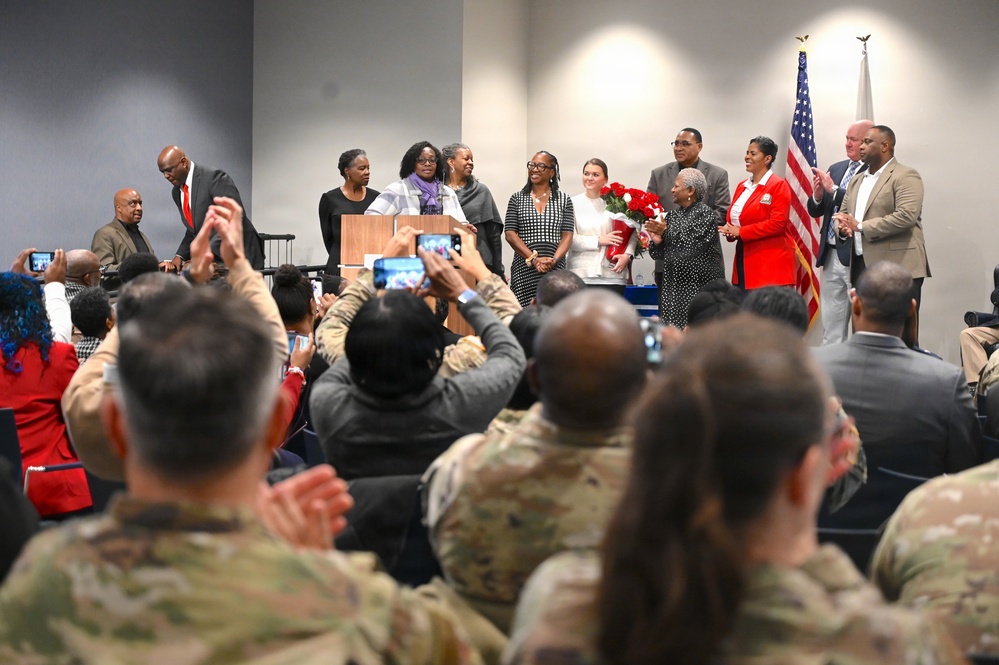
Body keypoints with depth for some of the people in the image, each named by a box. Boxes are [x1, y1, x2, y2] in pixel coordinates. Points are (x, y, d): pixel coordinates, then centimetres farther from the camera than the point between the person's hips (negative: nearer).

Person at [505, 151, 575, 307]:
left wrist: (554, 260, -14)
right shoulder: (517, 198, 9)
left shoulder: (563, 200, 10)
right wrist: (534, 259, -10)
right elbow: (510, 234, 1)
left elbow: (567, 236, 4)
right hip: (524, 270, 0)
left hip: (555, 271, 0)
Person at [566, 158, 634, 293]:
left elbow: (632, 232, 8)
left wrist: (627, 254, -8)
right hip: (580, 275, -1)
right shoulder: (573, 203, 4)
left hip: (612, 276, 1)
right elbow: (569, 239, -3)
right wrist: (599, 241, -8)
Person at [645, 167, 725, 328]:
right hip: (673, 286, 6)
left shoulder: (705, 214, -5)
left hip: (699, 286, -6)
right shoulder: (672, 215, 13)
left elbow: (692, 247, -16)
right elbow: (661, 254, 14)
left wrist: (666, 232, -13)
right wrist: (657, 241, -6)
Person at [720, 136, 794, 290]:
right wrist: (730, 230, -3)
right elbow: (732, 218, 22)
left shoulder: (778, 185, -6)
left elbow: (777, 223, -15)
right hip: (744, 260, 7)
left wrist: (741, 232, -15)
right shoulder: (742, 186, 18)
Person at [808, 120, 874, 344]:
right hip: (831, 256, 8)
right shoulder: (836, 169, 13)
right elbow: (815, 211, 16)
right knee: (831, 325, 14)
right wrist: (817, 196, -5)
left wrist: (833, 189, -18)